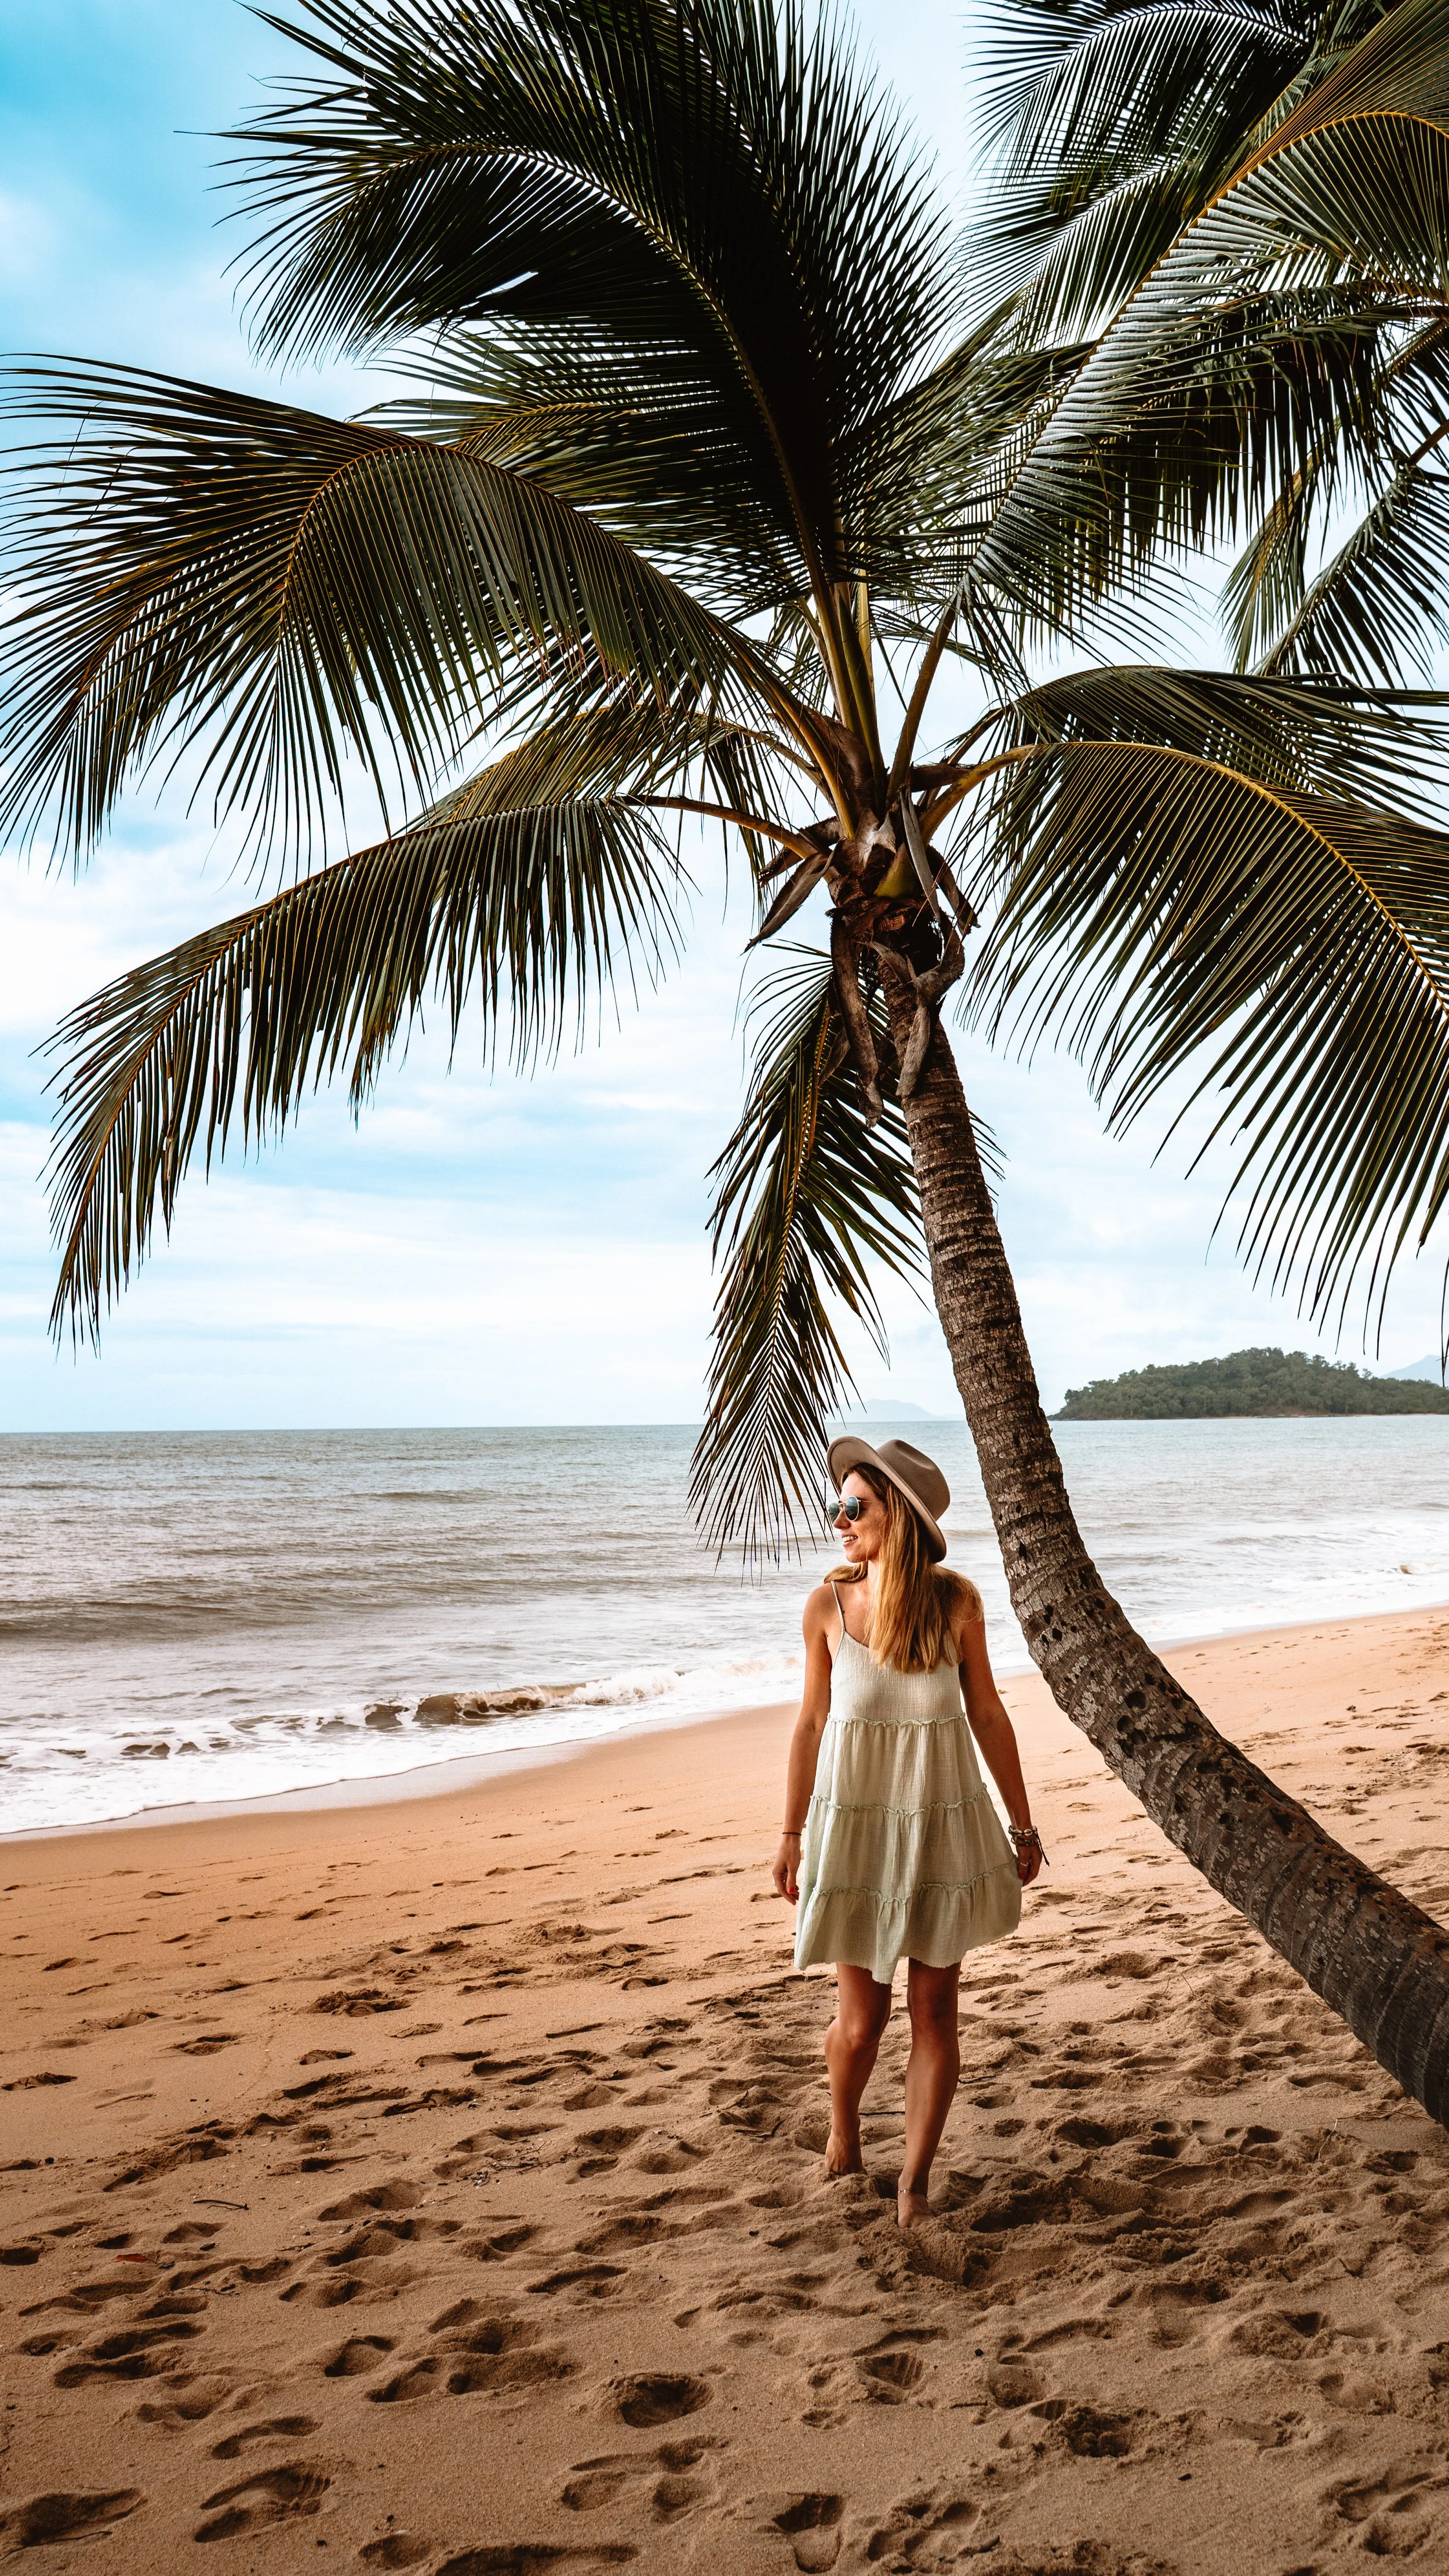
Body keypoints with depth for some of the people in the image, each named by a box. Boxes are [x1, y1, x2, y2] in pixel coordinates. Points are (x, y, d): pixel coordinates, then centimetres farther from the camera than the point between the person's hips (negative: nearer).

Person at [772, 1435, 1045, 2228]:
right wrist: (791, 1837, 5)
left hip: (942, 1825, 1)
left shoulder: (955, 1601, -8)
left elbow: (987, 1715, 1)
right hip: (855, 1825, 0)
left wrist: (1022, 1824, 7)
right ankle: (842, 2135, 37)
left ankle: (915, 2181, 21)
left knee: (934, 2012, 5)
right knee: (861, 2017, 7)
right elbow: (811, 1724, 1)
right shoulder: (828, 1605, -8)